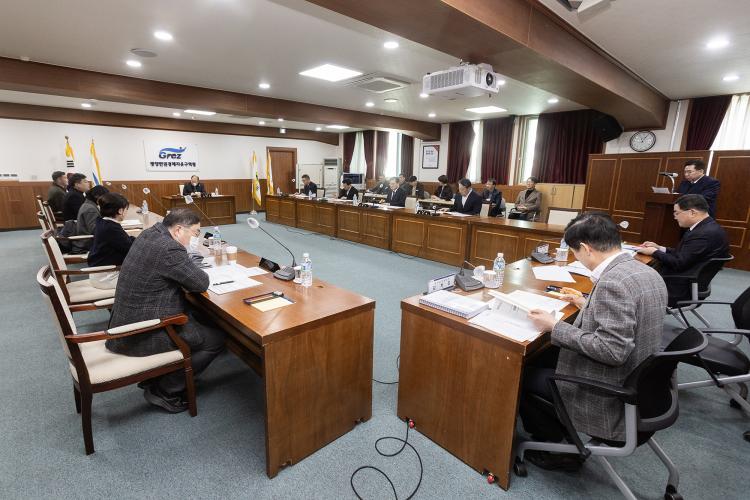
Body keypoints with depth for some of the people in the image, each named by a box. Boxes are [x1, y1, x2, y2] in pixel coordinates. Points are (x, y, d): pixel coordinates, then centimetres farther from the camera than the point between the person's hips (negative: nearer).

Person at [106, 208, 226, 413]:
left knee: (202, 318, 20)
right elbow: (202, 283, -18)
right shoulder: (169, 249, -26)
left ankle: (158, 377, 24)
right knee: (216, 338, -3)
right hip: (142, 335, -10)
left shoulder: (150, 233, 5)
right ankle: (165, 391, 7)